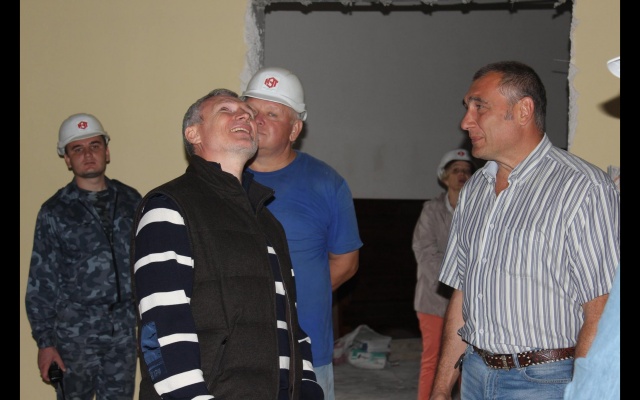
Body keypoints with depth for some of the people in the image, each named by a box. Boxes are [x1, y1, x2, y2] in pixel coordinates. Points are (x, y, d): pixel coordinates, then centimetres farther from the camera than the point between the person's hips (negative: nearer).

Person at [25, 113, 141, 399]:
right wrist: (44, 342, -4)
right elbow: (41, 284, 0)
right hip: (75, 334, -2)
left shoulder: (130, 200, 7)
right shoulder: (55, 211, 0)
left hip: (124, 332, 2)